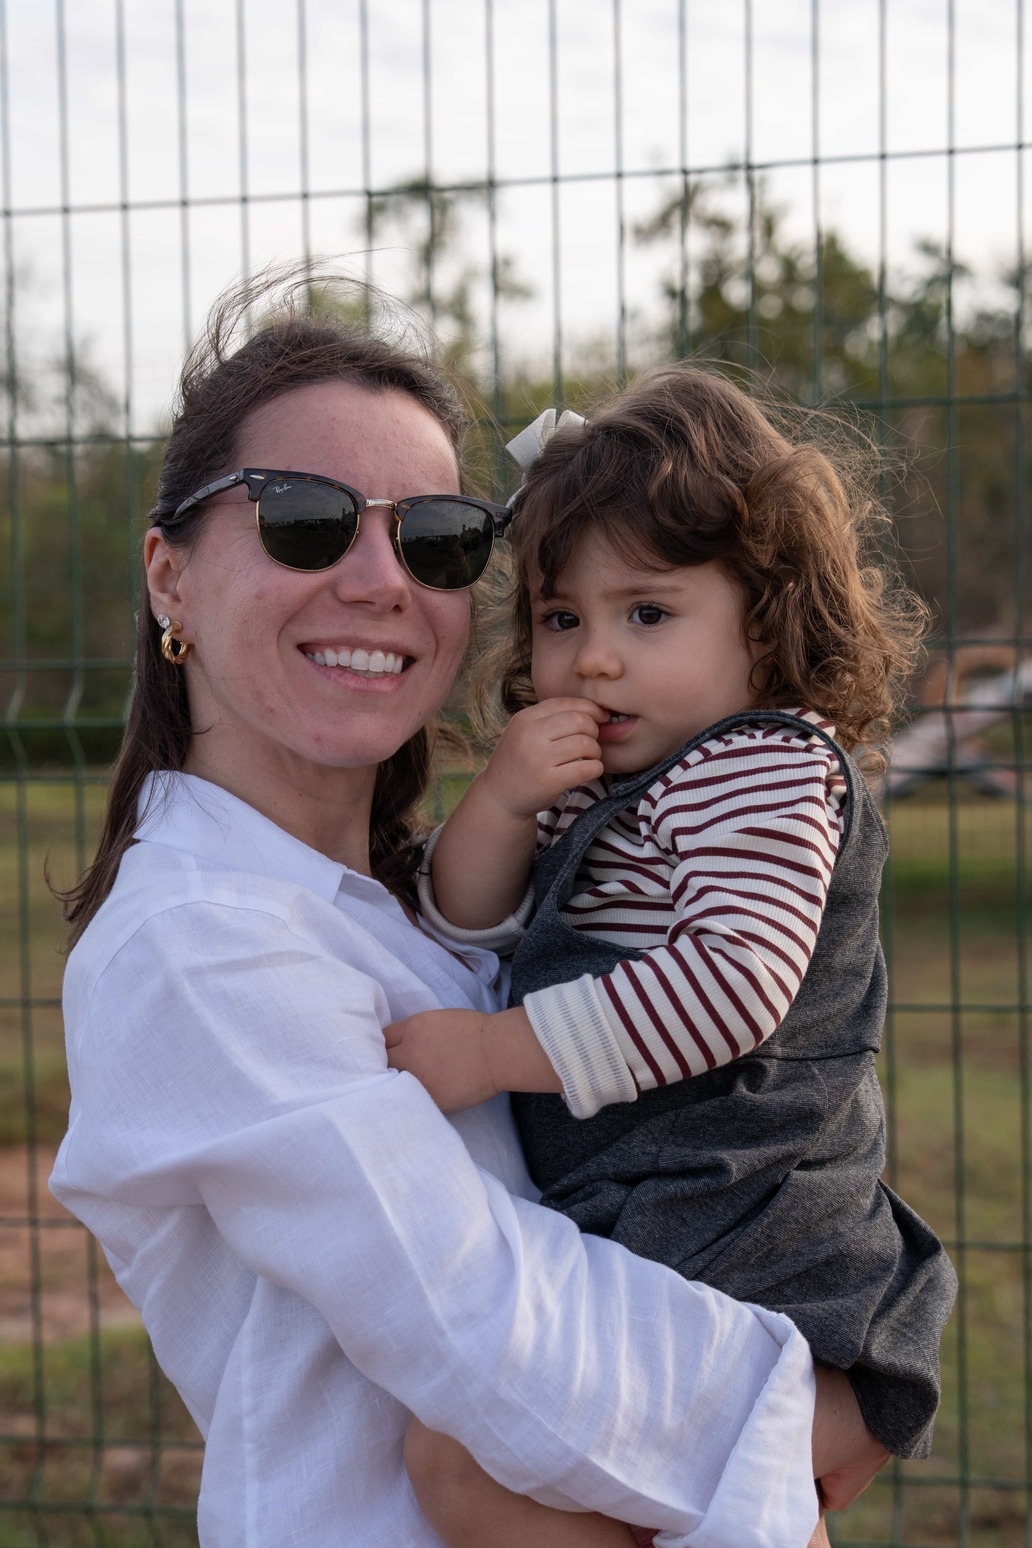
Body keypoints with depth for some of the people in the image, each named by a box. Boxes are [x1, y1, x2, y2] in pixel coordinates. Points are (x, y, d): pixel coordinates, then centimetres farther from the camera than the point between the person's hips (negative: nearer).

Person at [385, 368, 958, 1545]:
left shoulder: (765, 767, -13)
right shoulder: (605, 787, 16)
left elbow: (738, 977, -28)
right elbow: (465, 924, 14)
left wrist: (491, 1052, -25)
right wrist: (501, 802, -7)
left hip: (724, 1246, -10)